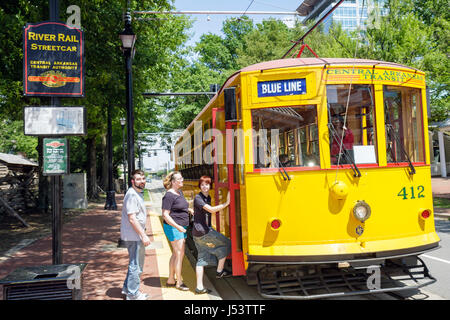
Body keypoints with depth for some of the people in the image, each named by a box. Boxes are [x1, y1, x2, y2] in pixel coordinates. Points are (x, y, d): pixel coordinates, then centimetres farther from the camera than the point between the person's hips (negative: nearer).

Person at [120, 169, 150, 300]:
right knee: (135, 265, 0)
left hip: (136, 235, 10)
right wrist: (143, 235, -22)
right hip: (133, 236, -10)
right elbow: (132, 218, -24)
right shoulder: (132, 195, -19)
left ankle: (127, 288, 33)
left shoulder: (138, 193, 14)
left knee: (136, 263, 21)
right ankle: (133, 294, 12)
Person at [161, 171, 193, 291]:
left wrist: (189, 209, 11)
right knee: (179, 254, -7)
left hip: (181, 228, 10)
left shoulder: (180, 192, 11)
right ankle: (179, 282, 3)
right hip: (173, 228, -10)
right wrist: (178, 226, -26)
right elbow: (165, 215, -20)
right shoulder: (169, 195, -17)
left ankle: (170, 280, 24)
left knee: (176, 254, 14)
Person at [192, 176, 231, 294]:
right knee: (226, 244, 1)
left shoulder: (208, 198, 14)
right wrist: (227, 203, -26)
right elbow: (212, 210, -22)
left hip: (206, 230, 8)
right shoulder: (198, 198, -13)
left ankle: (199, 287, 12)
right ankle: (219, 271, 11)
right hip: (202, 231, -8)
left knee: (202, 258, 8)